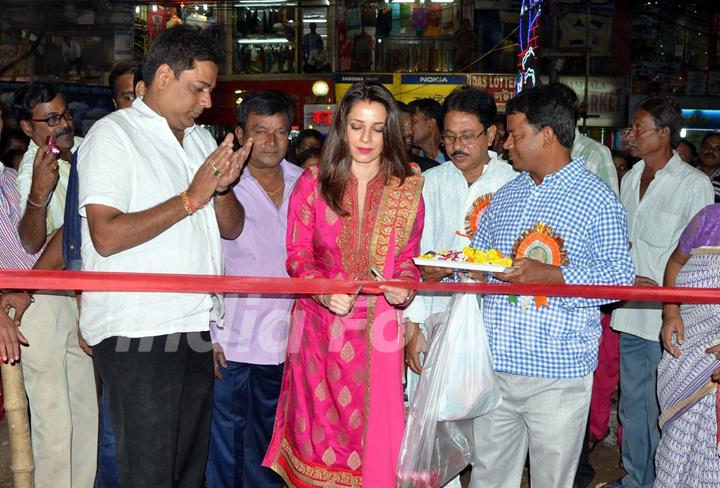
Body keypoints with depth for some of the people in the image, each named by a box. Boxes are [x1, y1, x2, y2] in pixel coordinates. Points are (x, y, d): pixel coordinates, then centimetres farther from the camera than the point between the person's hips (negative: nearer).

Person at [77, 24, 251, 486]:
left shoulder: (201, 140, 17)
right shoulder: (113, 134, -6)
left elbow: (232, 228, 15)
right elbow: (106, 236, -17)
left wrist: (223, 187, -6)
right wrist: (191, 198, -15)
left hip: (197, 325, 7)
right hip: (137, 332, -7)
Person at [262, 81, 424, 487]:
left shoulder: (408, 190, 3)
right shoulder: (312, 182, 0)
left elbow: (408, 259, 8)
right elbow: (297, 253, 1)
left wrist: (405, 289, -14)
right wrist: (324, 289, -17)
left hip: (377, 329, 0)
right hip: (320, 325, 0)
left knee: (372, 428, 6)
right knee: (319, 427, 9)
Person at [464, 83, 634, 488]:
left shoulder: (597, 198, -6)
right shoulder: (506, 195, 15)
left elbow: (620, 276, -12)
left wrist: (552, 276, -24)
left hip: (558, 373, -6)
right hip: (496, 364, 6)